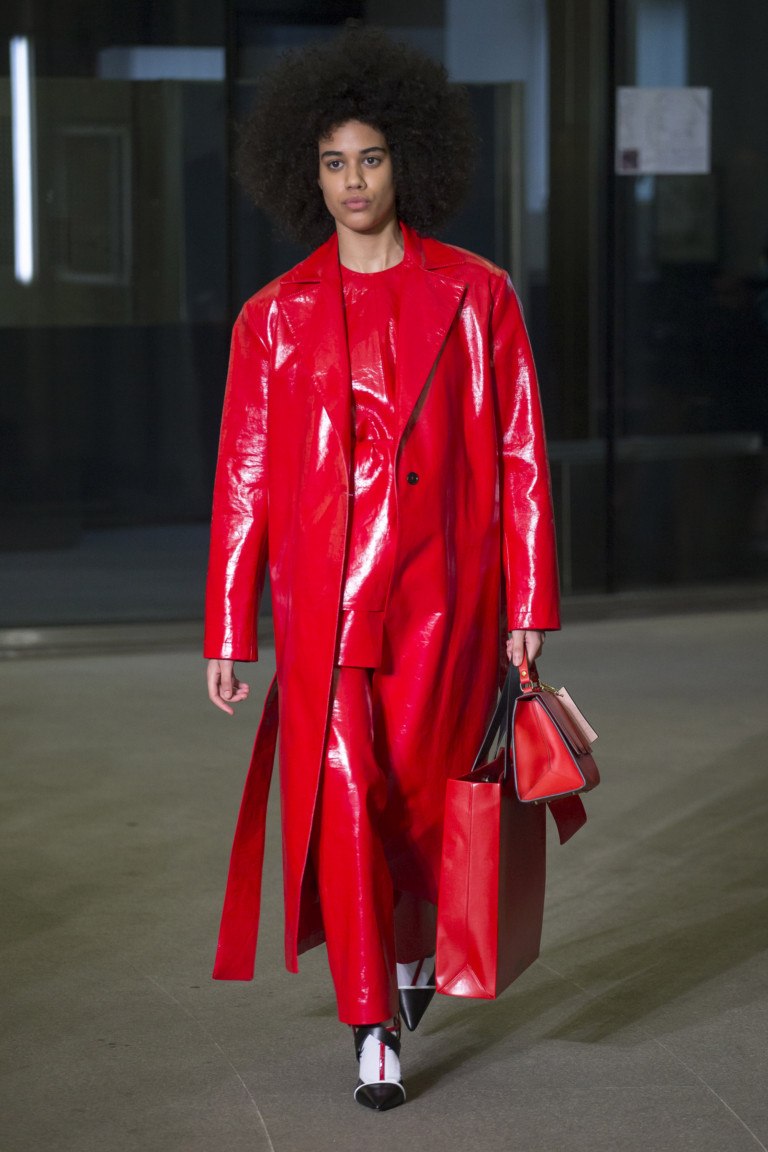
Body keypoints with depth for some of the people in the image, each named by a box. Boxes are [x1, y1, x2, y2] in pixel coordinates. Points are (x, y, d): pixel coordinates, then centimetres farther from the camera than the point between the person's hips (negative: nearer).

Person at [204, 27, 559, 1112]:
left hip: (445, 594, 0)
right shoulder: (275, 318, 5)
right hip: (324, 594, 0)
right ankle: (373, 1026, 2)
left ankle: (411, 952, 37)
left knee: (418, 797, 6)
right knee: (343, 795, -7)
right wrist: (227, 634, 3)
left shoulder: (477, 297, 3)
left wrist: (528, 605, -1)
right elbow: (243, 481, 6)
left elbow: (519, 457, 3)